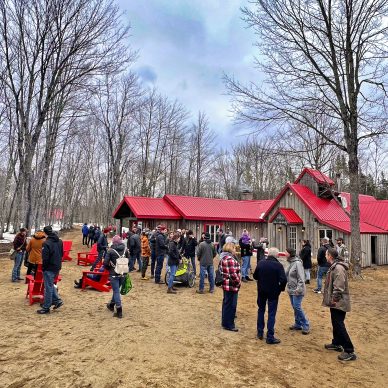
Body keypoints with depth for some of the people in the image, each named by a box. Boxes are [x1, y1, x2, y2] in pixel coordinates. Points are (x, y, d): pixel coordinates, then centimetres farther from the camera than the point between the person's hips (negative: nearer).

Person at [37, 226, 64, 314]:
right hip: (58, 267, 8)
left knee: (48, 287, 2)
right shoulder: (60, 241, 5)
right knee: (51, 285, 23)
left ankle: (46, 308, 12)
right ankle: (57, 300, 20)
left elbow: (45, 258, -18)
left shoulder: (47, 243, -20)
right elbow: (62, 254, 14)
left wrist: (43, 268, -5)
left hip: (49, 268, -8)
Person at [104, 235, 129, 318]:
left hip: (114, 274, -4)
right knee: (116, 290, 22)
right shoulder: (125, 250, -1)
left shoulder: (111, 250, -12)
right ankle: (111, 304, 41)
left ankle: (119, 312, 1)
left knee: (116, 291, 1)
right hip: (123, 274, 4)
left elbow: (105, 263, -13)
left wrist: (109, 268, 6)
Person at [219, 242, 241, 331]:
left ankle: (225, 321, 34)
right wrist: (238, 282, -12)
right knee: (231, 305, 2)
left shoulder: (223, 258, 8)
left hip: (226, 284, 10)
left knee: (226, 303, 21)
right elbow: (233, 274, -27)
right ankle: (229, 325, 14)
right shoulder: (230, 259, -24)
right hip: (231, 286, -10)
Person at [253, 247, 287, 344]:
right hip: (273, 292, -3)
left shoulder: (260, 263, -8)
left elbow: (255, 276, -1)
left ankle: (260, 333, 29)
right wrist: (281, 288, -4)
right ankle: (270, 337, 10)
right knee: (271, 313, 6)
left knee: (261, 310, 21)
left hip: (261, 290, 3)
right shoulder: (278, 265, -17)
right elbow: (283, 280, -22)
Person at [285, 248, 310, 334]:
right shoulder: (290, 263, 8)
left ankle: (306, 325, 7)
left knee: (297, 307, -7)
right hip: (291, 289, 9)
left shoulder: (297, 263, -18)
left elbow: (301, 278, -21)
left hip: (297, 290, -9)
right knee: (294, 307, 15)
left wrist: (299, 288, -24)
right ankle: (298, 324, 27)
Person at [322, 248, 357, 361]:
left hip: (339, 302, -10)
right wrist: (332, 299, 18)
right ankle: (336, 343, 35)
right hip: (335, 302, 10)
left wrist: (334, 299, -20)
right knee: (335, 323, 21)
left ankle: (350, 351, 2)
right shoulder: (334, 266, 9)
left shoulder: (338, 268, -23)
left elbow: (339, 286, -27)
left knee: (339, 325, -5)